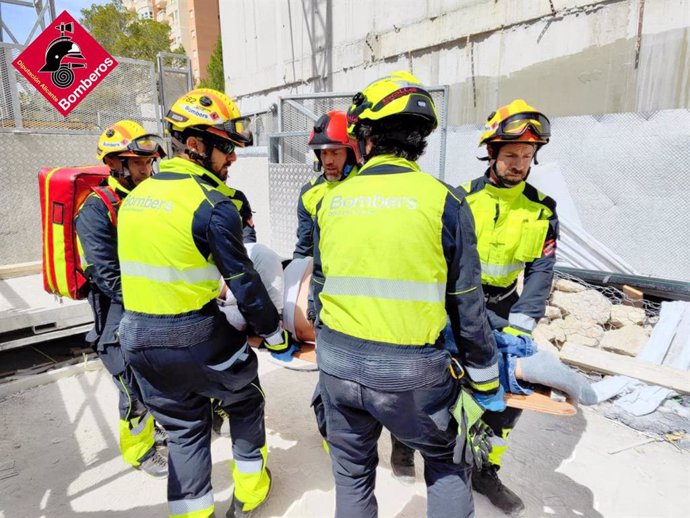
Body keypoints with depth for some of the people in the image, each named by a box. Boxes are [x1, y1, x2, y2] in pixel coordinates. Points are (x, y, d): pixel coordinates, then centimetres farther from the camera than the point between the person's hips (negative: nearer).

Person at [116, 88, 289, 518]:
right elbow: (243, 281, -14)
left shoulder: (136, 196, 7)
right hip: (196, 337, -6)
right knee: (245, 400, 21)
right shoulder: (212, 204, -17)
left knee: (183, 426, 22)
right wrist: (275, 333, -1)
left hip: (138, 337, 6)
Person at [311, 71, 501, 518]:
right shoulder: (443, 201, -11)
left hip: (338, 364, 3)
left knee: (352, 471, 25)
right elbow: (466, 304, -8)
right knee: (448, 464, 25)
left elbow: (319, 288, 9)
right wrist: (485, 374, 7)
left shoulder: (332, 201, -1)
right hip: (411, 371, -3)